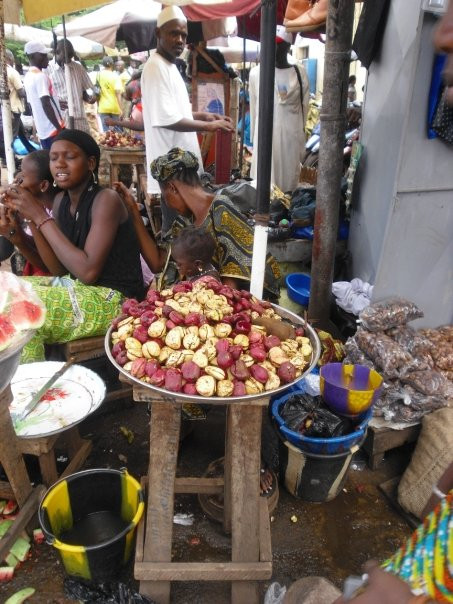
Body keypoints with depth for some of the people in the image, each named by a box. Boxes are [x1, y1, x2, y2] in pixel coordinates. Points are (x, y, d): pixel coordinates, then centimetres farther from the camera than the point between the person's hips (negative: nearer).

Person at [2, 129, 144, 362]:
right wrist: (30, 216, -6)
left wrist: (41, 217, -20)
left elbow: (88, 271, -25)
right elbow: (59, 269, 4)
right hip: (79, 286, 8)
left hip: (113, 299, -8)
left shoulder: (106, 200, -16)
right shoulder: (61, 200, 6)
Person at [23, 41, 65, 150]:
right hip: (53, 130, -9)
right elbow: (46, 105, -21)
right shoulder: (40, 76, -14)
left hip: (42, 130, 9)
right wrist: (60, 128, -20)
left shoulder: (28, 77, 14)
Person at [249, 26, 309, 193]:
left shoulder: (299, 73, 2)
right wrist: (254, 139, 8)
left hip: (291, 138, 0)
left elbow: (304, 109, 5)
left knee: (288, 181, 6)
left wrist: (301, 142, 3)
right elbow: (254, 109, 6)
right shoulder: (256, 73, 2)